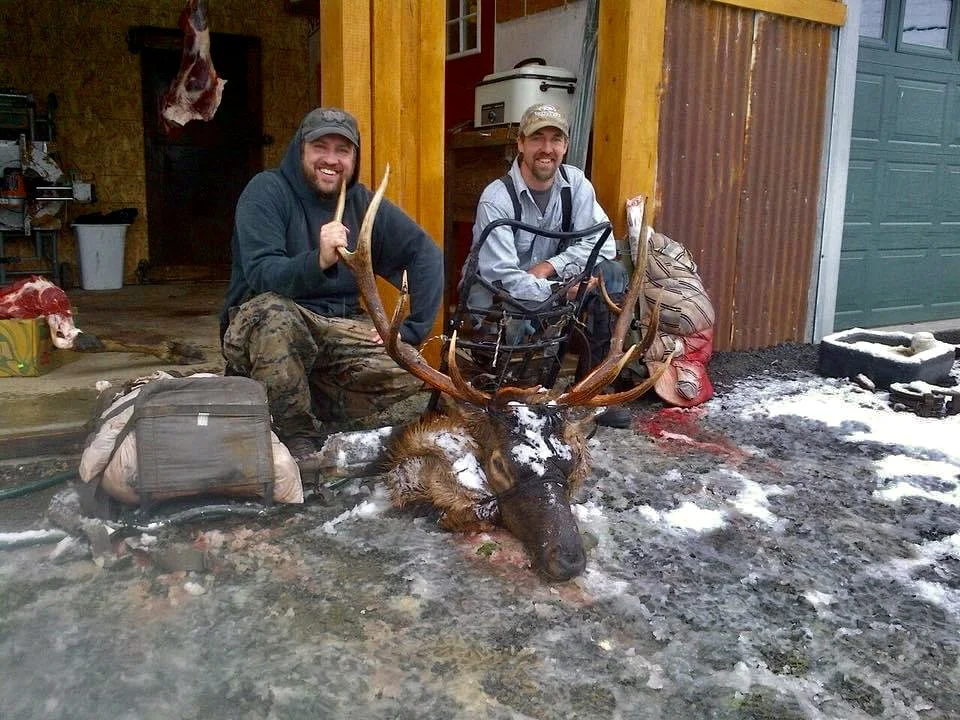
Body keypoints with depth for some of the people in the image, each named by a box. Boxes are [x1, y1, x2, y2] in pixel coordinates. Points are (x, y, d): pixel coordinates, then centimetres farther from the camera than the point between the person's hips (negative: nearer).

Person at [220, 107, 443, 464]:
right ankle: (297, 437, -20)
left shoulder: (364, 203, 3)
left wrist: (412, 329, -8)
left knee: (406, 372, -18)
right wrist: (318, 262, -44)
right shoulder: (266, 191, -11)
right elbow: (261, 275, -24)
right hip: (259, 327, -4)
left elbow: (426, 254, 3)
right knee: (273, 312, -39)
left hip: (337, 328, 4)